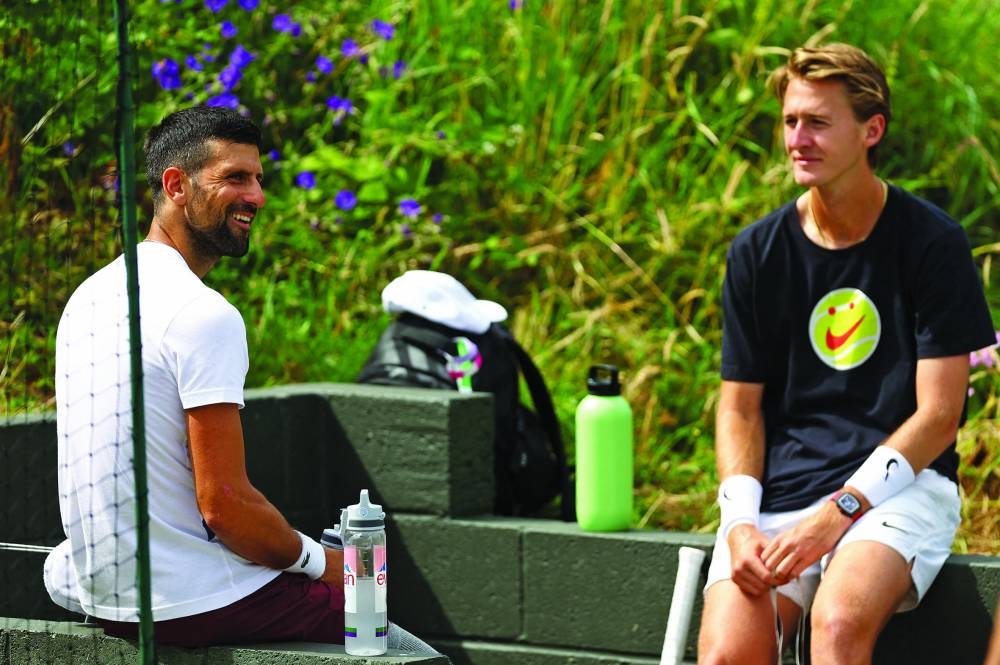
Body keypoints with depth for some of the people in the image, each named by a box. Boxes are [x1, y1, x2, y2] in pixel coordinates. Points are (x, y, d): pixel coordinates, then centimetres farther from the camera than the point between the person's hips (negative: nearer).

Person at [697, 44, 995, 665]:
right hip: (780, 488, 3)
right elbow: (740, 406, 11)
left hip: (900, 485, -3)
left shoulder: (933, 242, -3)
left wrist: (839, 512, -16)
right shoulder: (757, 252, 8)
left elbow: (938, 416, -5)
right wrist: (741, 522, -8)